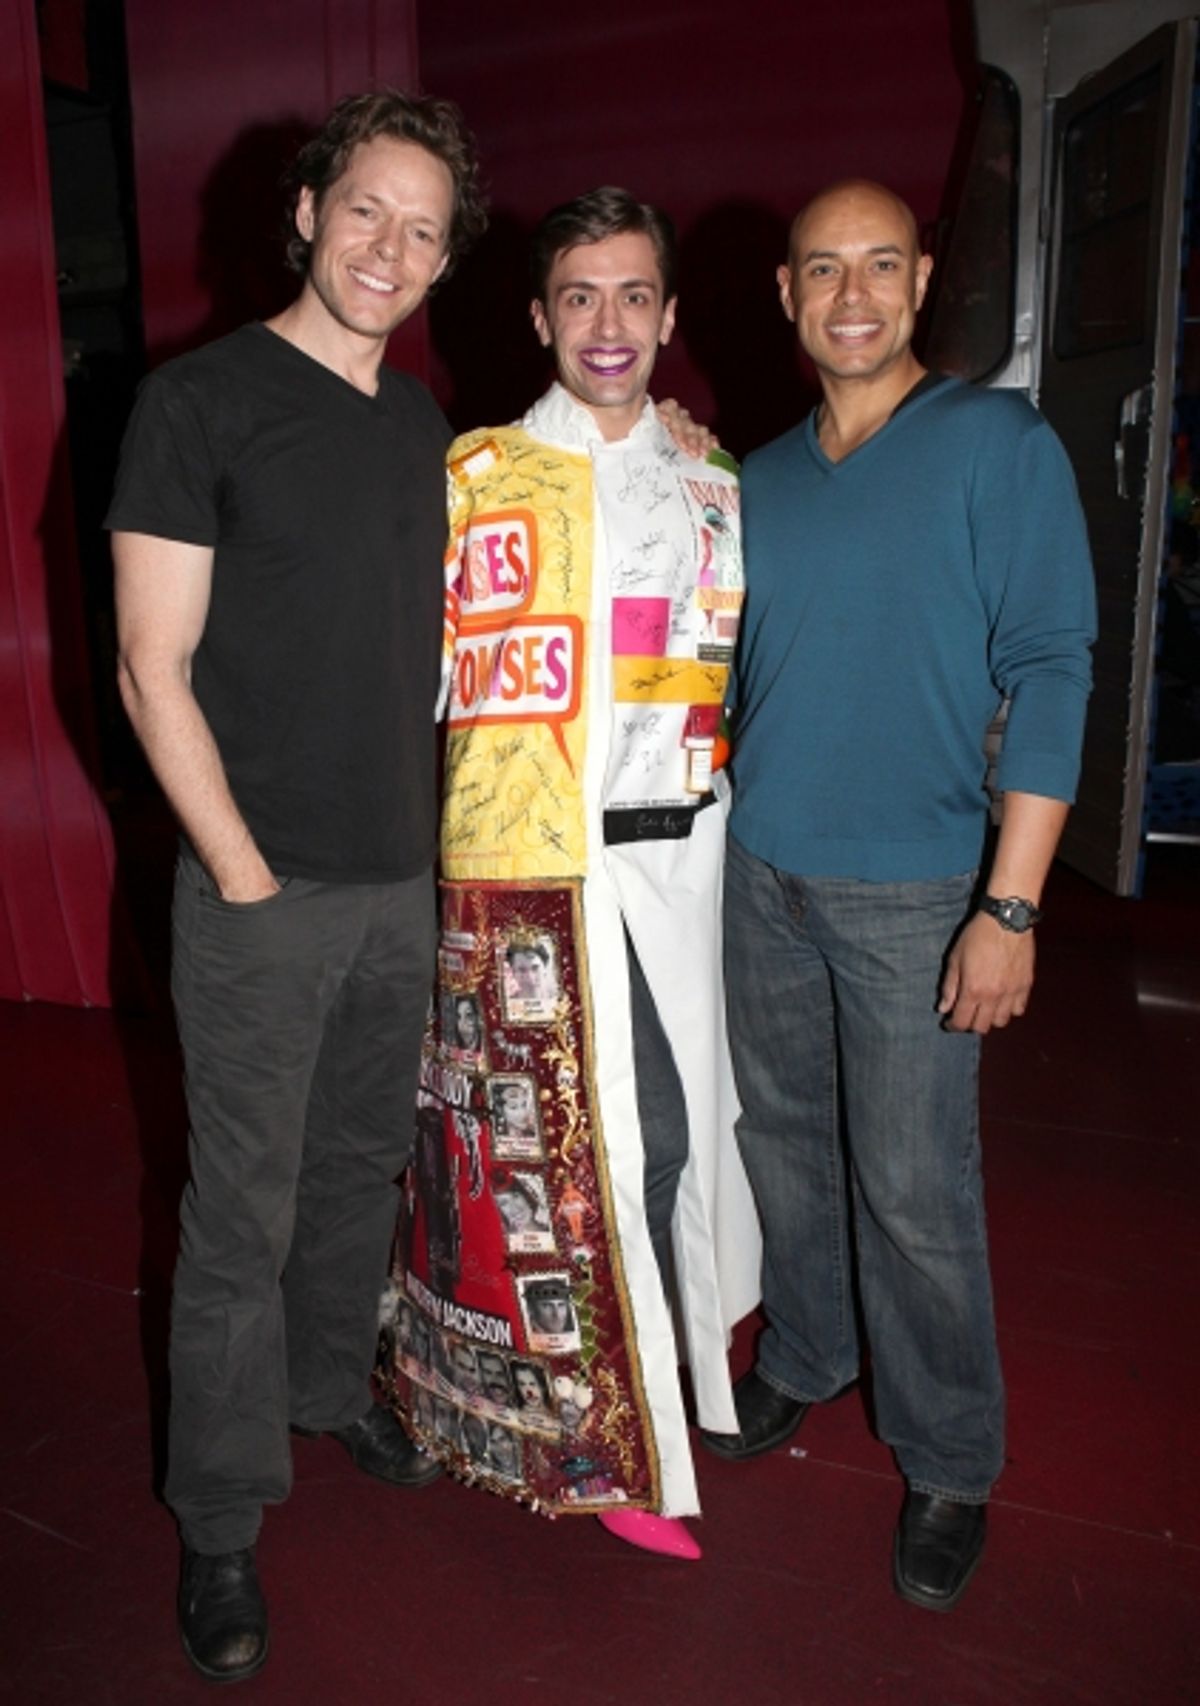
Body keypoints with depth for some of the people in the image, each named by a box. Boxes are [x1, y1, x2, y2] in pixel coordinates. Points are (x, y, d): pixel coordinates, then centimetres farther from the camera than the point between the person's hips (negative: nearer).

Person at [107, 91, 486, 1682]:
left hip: (404, 879, 6)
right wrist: (245, 874, -13)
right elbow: (154, 669, -10)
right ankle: (223, 1520, 24)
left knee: (362, 1163, 20)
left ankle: (335, 1388, 43)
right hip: (263, 893, -6)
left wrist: (426, 833, 10)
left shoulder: (421, 421, 11)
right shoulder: (203, 399, -8)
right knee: (243, 1219, 4)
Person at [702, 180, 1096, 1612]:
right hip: (760, 870, 5)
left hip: (911, 890, -5)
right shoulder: (759, 478, 10)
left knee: (913, 1191, 2)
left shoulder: (1000, 446, -6)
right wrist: (709, 834, 9)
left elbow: (1047, 673, -12)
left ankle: (948, 1464, 24)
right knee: (781, 1138, 16)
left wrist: (1011, 906, -17)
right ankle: (803, 1361, 39)